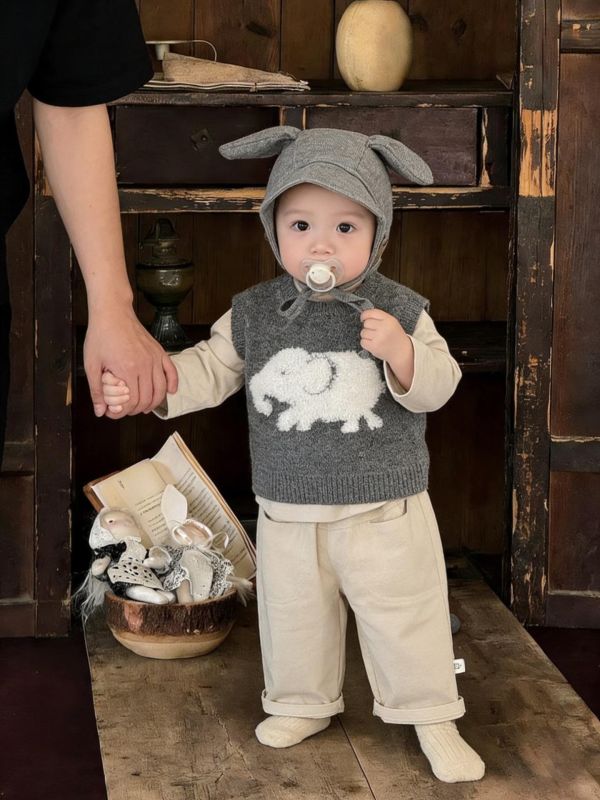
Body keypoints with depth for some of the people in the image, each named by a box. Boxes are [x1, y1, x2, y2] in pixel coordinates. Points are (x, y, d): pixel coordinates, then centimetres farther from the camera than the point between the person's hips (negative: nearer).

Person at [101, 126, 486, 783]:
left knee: (406, 618, 5)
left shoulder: (399, 311, -7)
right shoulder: (253, 315, -3)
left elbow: (438, 385, -9)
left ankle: (432, 718, 22)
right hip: (288, 513, 2)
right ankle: (304, 704, 40)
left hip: (386, 512, -2)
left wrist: (402, 354, -29)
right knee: (293, 616, 17)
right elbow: (209, 370, 2)